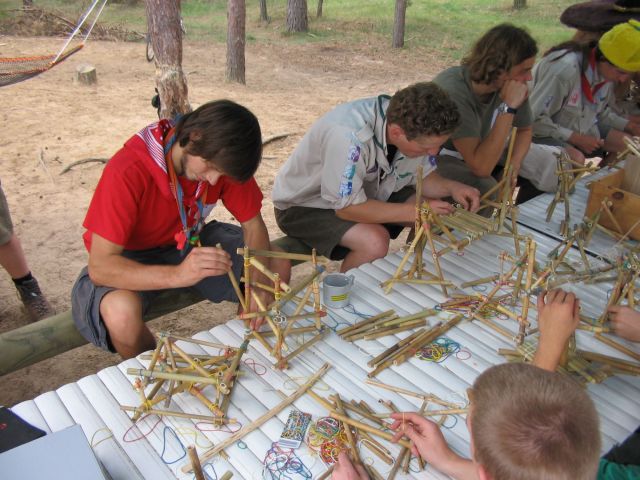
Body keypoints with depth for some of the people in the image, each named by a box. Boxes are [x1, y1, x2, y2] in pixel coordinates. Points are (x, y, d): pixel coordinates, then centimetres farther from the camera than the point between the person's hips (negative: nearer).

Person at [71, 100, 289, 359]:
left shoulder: (223, 158, -18)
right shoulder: (128, 171, -33)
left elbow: (253, 224, -10)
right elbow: (100, 266, -33)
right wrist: (178, 274, -49)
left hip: (190, 240, 5)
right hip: (130, 257, -4)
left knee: (277, 268, -11)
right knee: (122, 314, -37)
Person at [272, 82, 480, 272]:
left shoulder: (414, 126, -15)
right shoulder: (349, 137, -38)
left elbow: (423, 177, 1)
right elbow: (346, 207, -30)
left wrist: (451, 187, -19)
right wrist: (415, 211, -30)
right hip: (305, 204, -7)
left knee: (439, 214, -8)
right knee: (374, 242, -32)